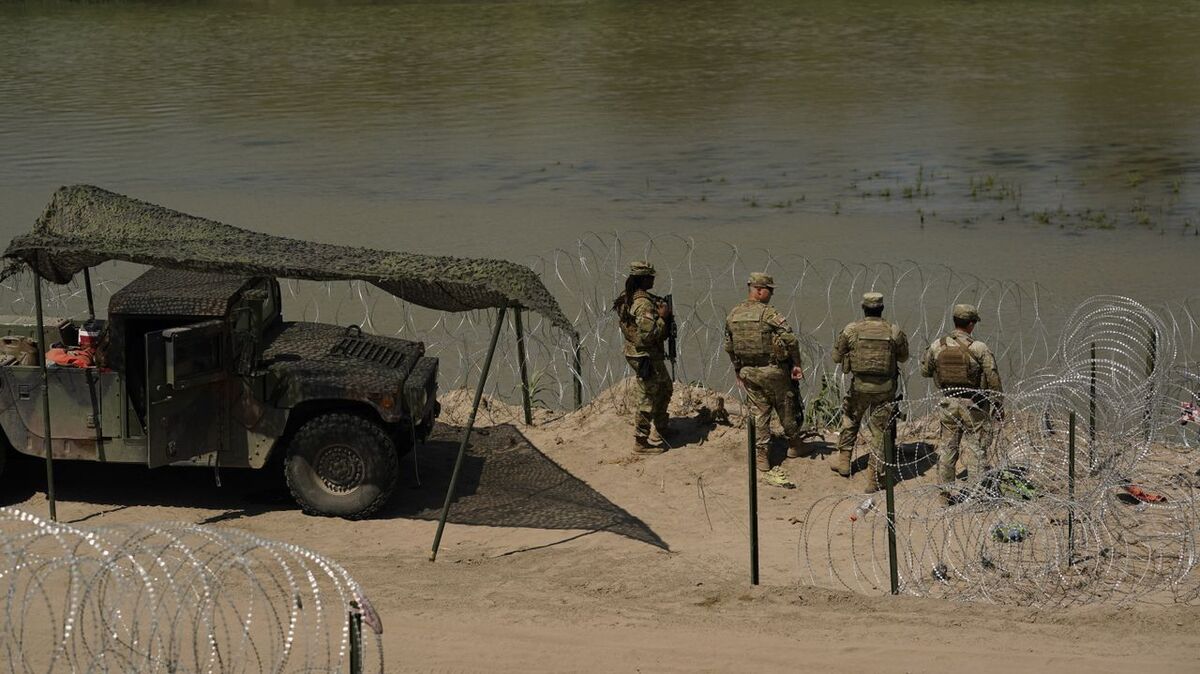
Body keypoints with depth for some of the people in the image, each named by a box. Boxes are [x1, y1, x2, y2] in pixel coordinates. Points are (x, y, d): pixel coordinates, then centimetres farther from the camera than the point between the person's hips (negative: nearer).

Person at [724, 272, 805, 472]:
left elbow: (729, 347, 11)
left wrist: (738, 370, 22)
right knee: (785, 409, 14)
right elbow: (790, 340, -21)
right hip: (773, 371, -4)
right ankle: (794, 445, 30)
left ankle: (761, 456, 8)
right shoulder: (769, 313, -16)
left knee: (759, 413, 11)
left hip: (748, 372, 5)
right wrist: (796, 364, -9)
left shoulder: (732, 315, 3)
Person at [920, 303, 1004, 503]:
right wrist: (998, 406, 0)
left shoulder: (937, 346, -3)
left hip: (948, 402, 4)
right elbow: (993, 380, -10)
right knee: (977, 448, 4)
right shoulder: (979, 348, -14)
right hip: (973, 404, -4)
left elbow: (925, 371, 11)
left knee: (948, 448, 13)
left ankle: (946, 493, 18)